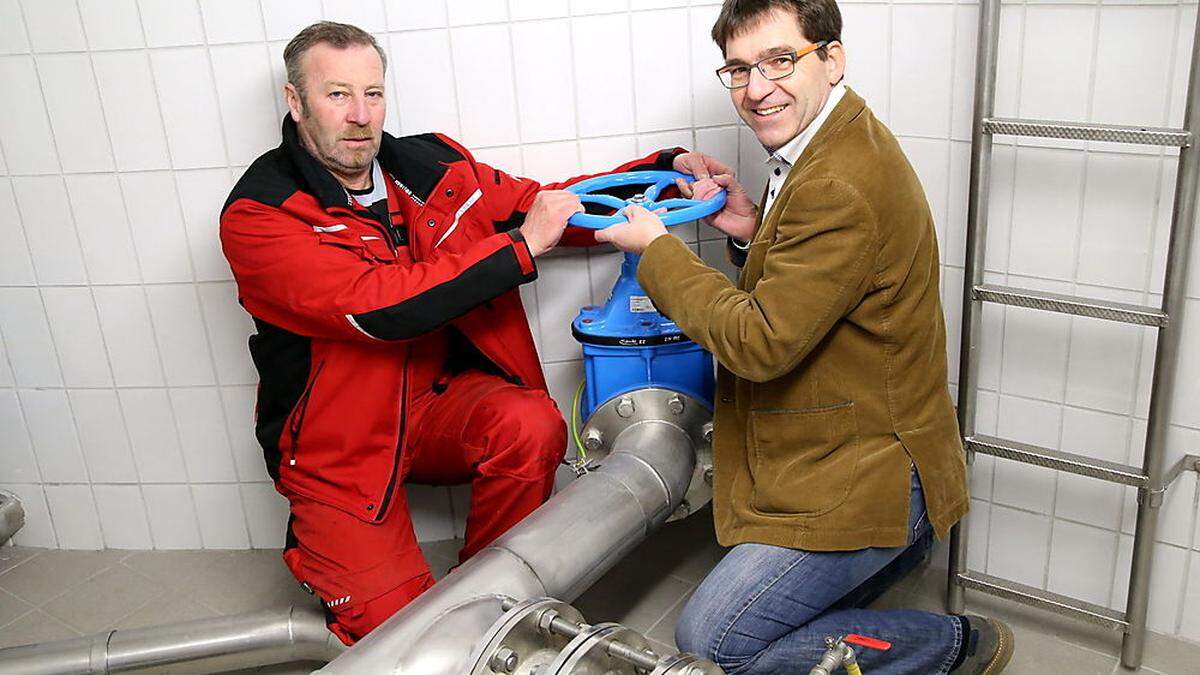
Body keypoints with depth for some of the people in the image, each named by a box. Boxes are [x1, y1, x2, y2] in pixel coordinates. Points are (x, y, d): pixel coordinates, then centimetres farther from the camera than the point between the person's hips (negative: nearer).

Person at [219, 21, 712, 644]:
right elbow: (376, 306, -29)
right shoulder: (258, 214, -16)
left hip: (440, 396, 4)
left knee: (531, 425, -28)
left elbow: (545, 206, 10)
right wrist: (521, 245, -27)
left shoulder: (432, 165, -1)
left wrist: (667, 170, -2)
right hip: (339, 440, -4)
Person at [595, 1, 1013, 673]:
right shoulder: (827, 150, 6)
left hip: (862, 478, -10)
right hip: (858, 455, 10)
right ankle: (900, 540, 26)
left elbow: (761, 342, -24)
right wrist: (755, 233, -3)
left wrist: (657, 248, -15)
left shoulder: (843, 187, -27)